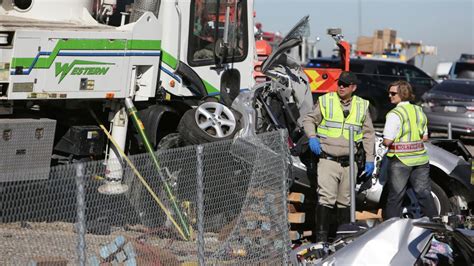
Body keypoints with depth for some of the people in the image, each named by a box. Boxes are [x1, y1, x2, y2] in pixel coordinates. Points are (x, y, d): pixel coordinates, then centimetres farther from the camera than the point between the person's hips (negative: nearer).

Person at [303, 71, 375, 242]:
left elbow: (368, 134, 14)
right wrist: (312, 137, -12)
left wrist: (369, 159, 9)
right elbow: (309, 120, 8)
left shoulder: (362, 106, 9)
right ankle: (321, 236, -11)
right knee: (326, 198, -13)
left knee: (345, 201, 11)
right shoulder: (325, 101, 1)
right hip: (327, 160, -3)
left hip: (349, 163, 3)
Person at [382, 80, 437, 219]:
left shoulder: (394, 114, -14)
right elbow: (425, 137, 15)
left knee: (395, 197, 3)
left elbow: (387, 141, -18)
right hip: (420, 159, 6)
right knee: (424, 194, 12)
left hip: (401, 160, -6)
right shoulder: (419, 111, 9)